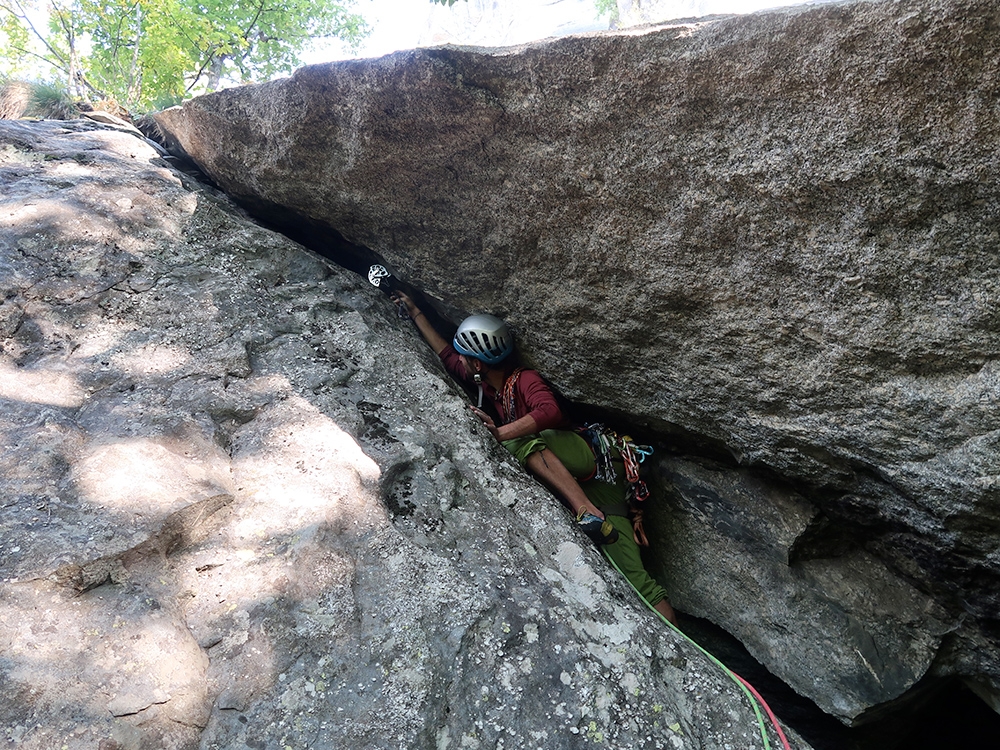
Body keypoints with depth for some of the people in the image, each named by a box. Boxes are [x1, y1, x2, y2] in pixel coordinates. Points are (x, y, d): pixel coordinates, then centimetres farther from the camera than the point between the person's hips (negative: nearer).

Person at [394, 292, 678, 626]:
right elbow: (446, 354, 28)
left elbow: (550, 411, -30)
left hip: (594, 459, -7)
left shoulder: (525, 380, -9)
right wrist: (415, 312, 30)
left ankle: (590, 513, -40)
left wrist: (500, 433, -33)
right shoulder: (488, 382, 16)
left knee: (520, 442, -31)